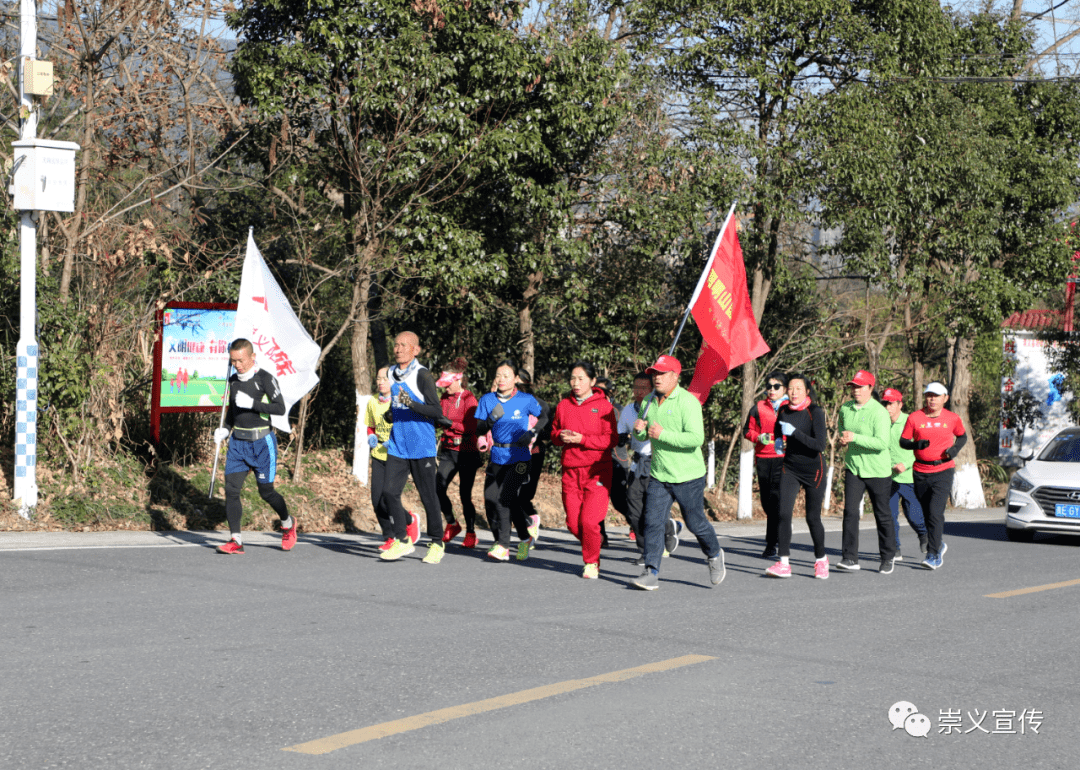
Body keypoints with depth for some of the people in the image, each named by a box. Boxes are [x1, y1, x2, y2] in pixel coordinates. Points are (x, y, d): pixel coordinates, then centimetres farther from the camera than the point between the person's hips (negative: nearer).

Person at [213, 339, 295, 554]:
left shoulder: (265, 379, -10)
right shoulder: (233, 380, 10)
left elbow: (280, 408, -17)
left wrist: (251, 403, -25)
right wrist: (226, 429, 7)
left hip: (261, 442, -5)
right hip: (238, 442, 5)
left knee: (266, 491, 2)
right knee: (231, 489, -7)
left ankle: (287, 523, 30)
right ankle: (236, 540, -6)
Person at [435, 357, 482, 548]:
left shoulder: (469, 399, -10)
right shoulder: (446, 398, 10)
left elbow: (470, 427, -16)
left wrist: (448, 422, -19)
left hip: (467, 453, -6)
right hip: (449, 451, 6)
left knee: (465, 495, -2)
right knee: (438, 488, -7)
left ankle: (471, 534, 13)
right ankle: (452, 525, 14)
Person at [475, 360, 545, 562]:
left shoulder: (526, 400, -4)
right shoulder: (488, 400, 4)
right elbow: (479, 430, 3)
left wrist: (532, 433, -8)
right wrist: (490, 421, -16)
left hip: (518, 457, -5)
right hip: (497, 456, 5)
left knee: (505, 498, -18)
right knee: (490, 500, -1)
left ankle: (503, 546, -12)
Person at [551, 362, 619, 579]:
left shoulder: (603, 406, -3)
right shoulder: (563, 405, 10)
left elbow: (612, 439, -8)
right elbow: (554, 434, 19)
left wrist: (582, 439, -16)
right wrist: (561, 436, -5)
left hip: (597, 471, -4)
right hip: (570, 470, 4)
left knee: (589, 521, -12)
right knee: (573, 523, 1)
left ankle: (592, 563, 8)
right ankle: (596, 542, 30)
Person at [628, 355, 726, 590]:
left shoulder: (688, 402, -14)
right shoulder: (649, 402, 7)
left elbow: (696, 438, -23)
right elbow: (642, 436, 18)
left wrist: (663, 434, -26)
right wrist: (639, 430, -6)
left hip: (687, 476, -5)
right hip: (659, 476, 5)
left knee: (695, 522, 8)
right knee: (652, 522, -7)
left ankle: (714, 555, 36)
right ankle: (651, 574, -6)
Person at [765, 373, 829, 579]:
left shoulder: (815, 412, -15)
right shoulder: (783, 411, 2)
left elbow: (821, 444, -25)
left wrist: (794, 432, -28)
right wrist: (781, 443, 6)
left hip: (813, 469, -4)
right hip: (790, 468, 4)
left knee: (813, 517, 3)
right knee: (784, 513, -12)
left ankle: (821, 559, 25)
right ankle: (784, 563, -12)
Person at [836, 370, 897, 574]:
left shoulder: (879, 412, -14)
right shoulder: (845, 409, 6)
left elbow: (883, 443, -23)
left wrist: (855, 438, -28)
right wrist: (843, 440, 5)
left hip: (878, 471, -4)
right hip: (853, 468, 4)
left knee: (882, 515, 7)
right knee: (850, 511, -10)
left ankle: (887, 558, 22)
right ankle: (850, 559, -11)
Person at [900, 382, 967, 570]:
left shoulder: (952, 419, 2)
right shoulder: (914, 418, 0)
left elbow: (962, 436, 19)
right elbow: (903, 441, 3)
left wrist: (956, 448, -2)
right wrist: (916, 444, -18)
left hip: (943, 471, -2)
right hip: (921, 472, 2)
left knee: (935, 512, -15)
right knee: (927, 513, 11)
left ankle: (933, 554, -13)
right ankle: (938, 545, 35)